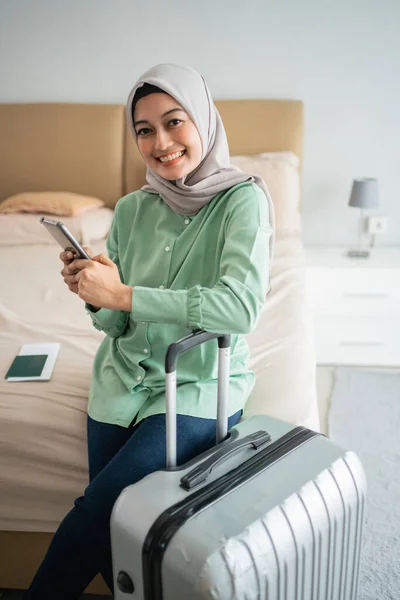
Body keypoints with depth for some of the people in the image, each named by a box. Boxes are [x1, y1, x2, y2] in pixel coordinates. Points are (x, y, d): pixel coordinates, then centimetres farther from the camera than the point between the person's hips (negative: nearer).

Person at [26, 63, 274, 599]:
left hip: (202, 383, -4)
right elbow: (115, 325, 8)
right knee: (111, 530, -5)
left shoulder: (243, 198, -11)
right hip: (126, 375, 4)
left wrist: (121, 294, -24)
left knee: (95, 512, -14)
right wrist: (94, 292, -16)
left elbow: (241, 306, -26)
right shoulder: (132, 210, 3)